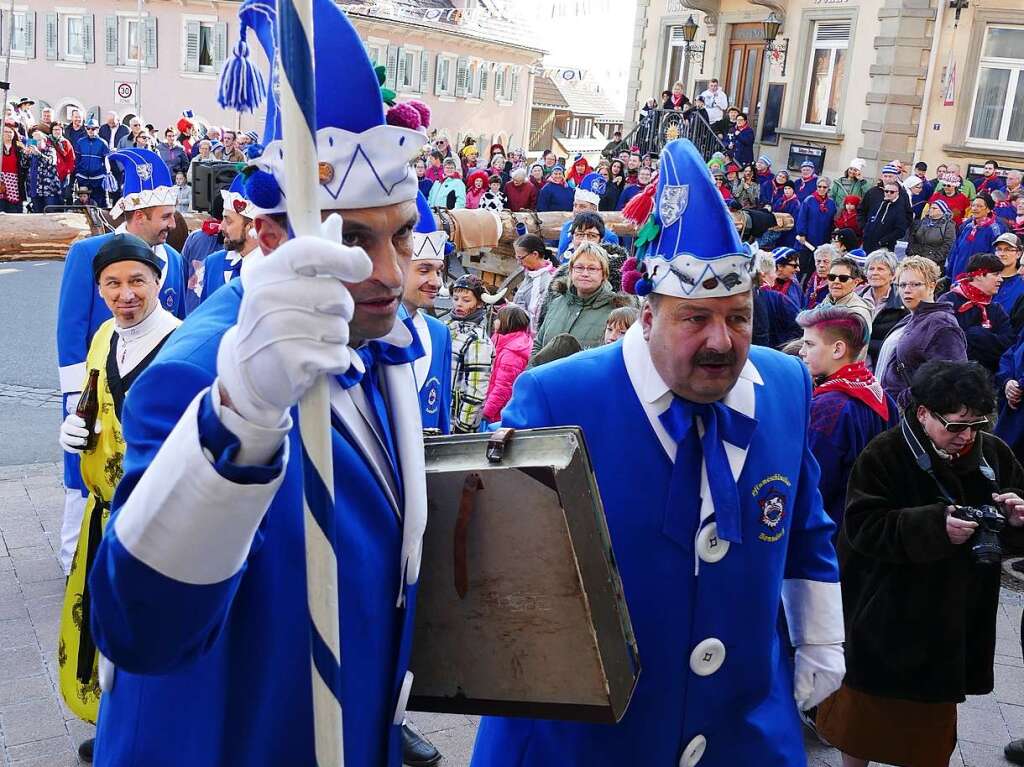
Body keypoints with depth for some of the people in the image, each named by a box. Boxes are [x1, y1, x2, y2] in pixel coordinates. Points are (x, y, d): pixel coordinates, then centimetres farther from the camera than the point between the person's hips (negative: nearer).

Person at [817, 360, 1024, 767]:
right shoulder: (884, 455, -15)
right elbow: (862, 526, -21)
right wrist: (934, 525, -32)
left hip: (951, 620, 4)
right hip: (885, 620, -4)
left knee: (931, 725, 19)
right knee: (866, 717, 12)